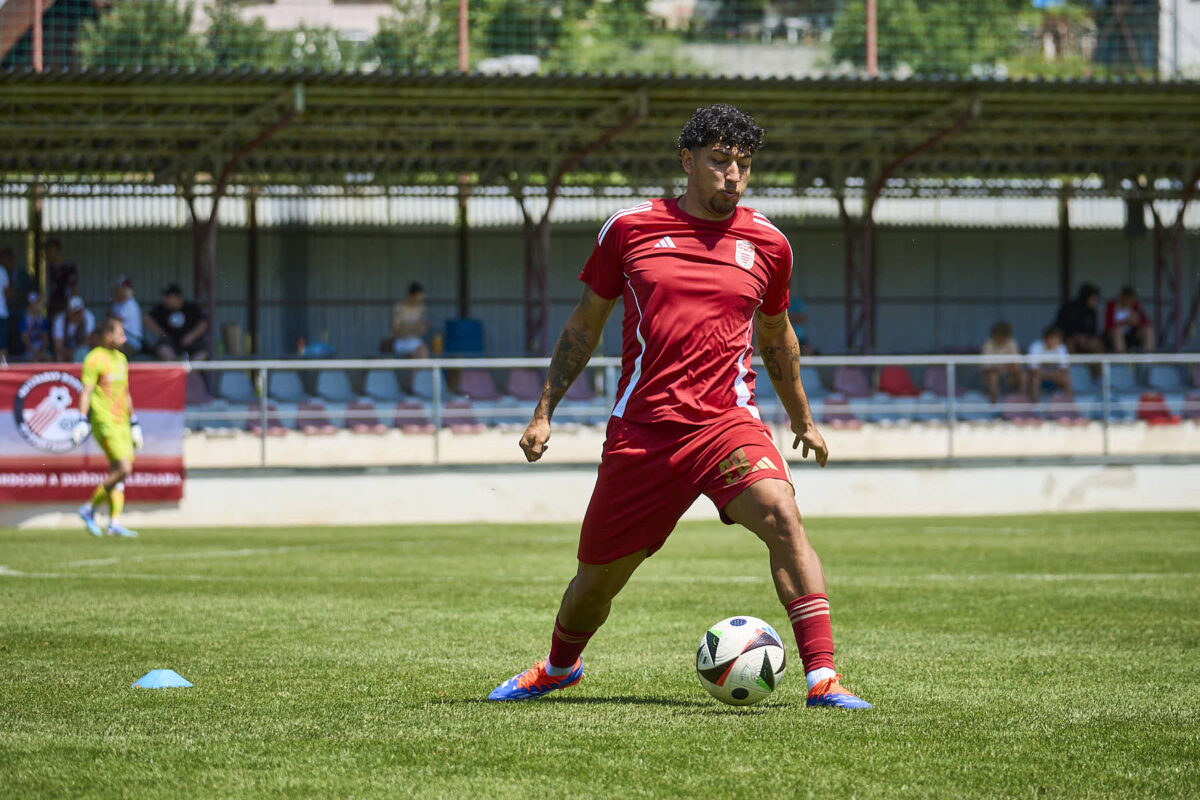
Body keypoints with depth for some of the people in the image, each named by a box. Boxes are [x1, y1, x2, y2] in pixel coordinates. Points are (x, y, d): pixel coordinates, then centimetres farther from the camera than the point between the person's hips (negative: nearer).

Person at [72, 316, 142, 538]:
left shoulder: (121, 359, 17)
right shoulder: (95, 359, -8)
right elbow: (86, 392, -12)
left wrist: (134, 424, 24)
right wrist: (82, 421, -20)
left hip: (121, 423, 8)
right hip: (104, 422, -8)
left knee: (118, 473, 4)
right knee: (123, 469, -15)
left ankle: (115, 523, 6)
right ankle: (89, 509, -4)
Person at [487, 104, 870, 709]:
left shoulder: (767, 244, 5)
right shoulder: (630, 229, 1)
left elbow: (775, 336, 22)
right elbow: (585, 323, 13)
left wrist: (802, 420, 32)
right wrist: (544, 413, 11)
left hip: (727, 421, 0)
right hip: (641, 427, 0)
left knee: (782, 516, -29)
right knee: (598, 575, 10)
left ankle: (822, 678, -30)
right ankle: (558, 667, 43)